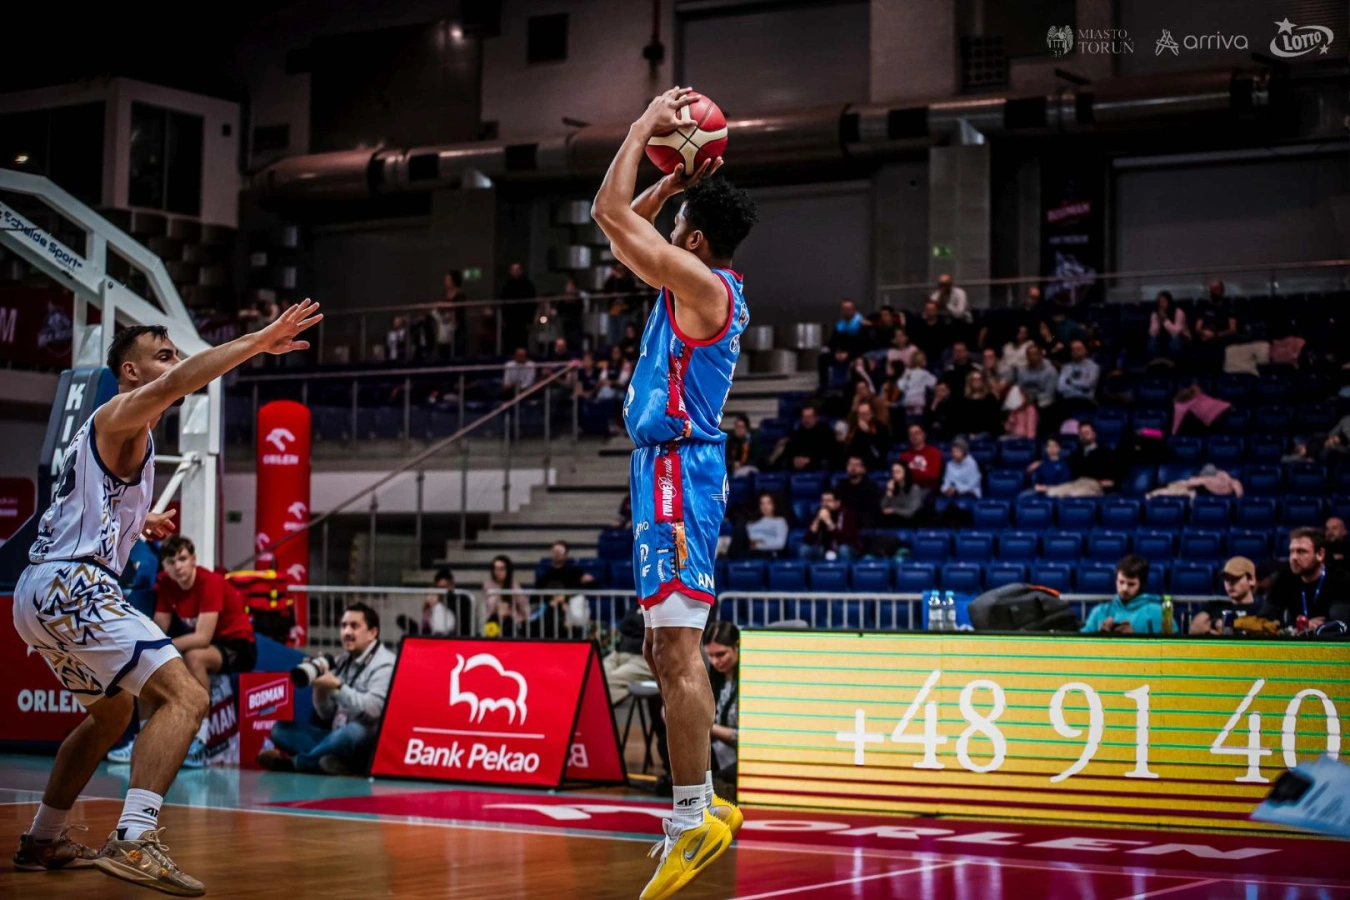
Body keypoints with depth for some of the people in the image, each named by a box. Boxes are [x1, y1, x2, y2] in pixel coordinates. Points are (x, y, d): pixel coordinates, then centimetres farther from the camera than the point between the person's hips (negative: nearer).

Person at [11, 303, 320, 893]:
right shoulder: (122, 414, -4)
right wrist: (257, 342, -30)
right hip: (73, 584, -10)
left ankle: (42, 841, 34)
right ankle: (133, 841, -33)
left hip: (39, 593, 10)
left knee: (113, 714, 29)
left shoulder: (102, 429, 25)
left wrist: (137, 522, 30)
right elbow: (172, 386, -26)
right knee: (184, 696, -20)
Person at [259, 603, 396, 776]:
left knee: (354, 731, -39)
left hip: (368, 744, -7)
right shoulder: (341, 661, 12)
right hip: (337, 738, 7)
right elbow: (326, 715, 10)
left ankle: (294, 762, -21)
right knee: (281, 729, -5)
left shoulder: (384, 665, -8)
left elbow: (372, 710, -23)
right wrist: (319, 688, -7)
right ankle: (328, 762, -29)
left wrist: (337, 686, -25)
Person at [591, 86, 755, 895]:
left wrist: (645, 129, -2)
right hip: (676, 464, 11)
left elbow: (612, 214, -12)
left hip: (678, 470, -11)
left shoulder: (700, 281, -12)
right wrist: (678, 178, 20)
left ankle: (695, 818, -12)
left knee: (676, 649, -13)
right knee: (670, 648, 14)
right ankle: (700, 807, 19)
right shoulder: (709, 284, 15)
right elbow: (628, 222, 29)